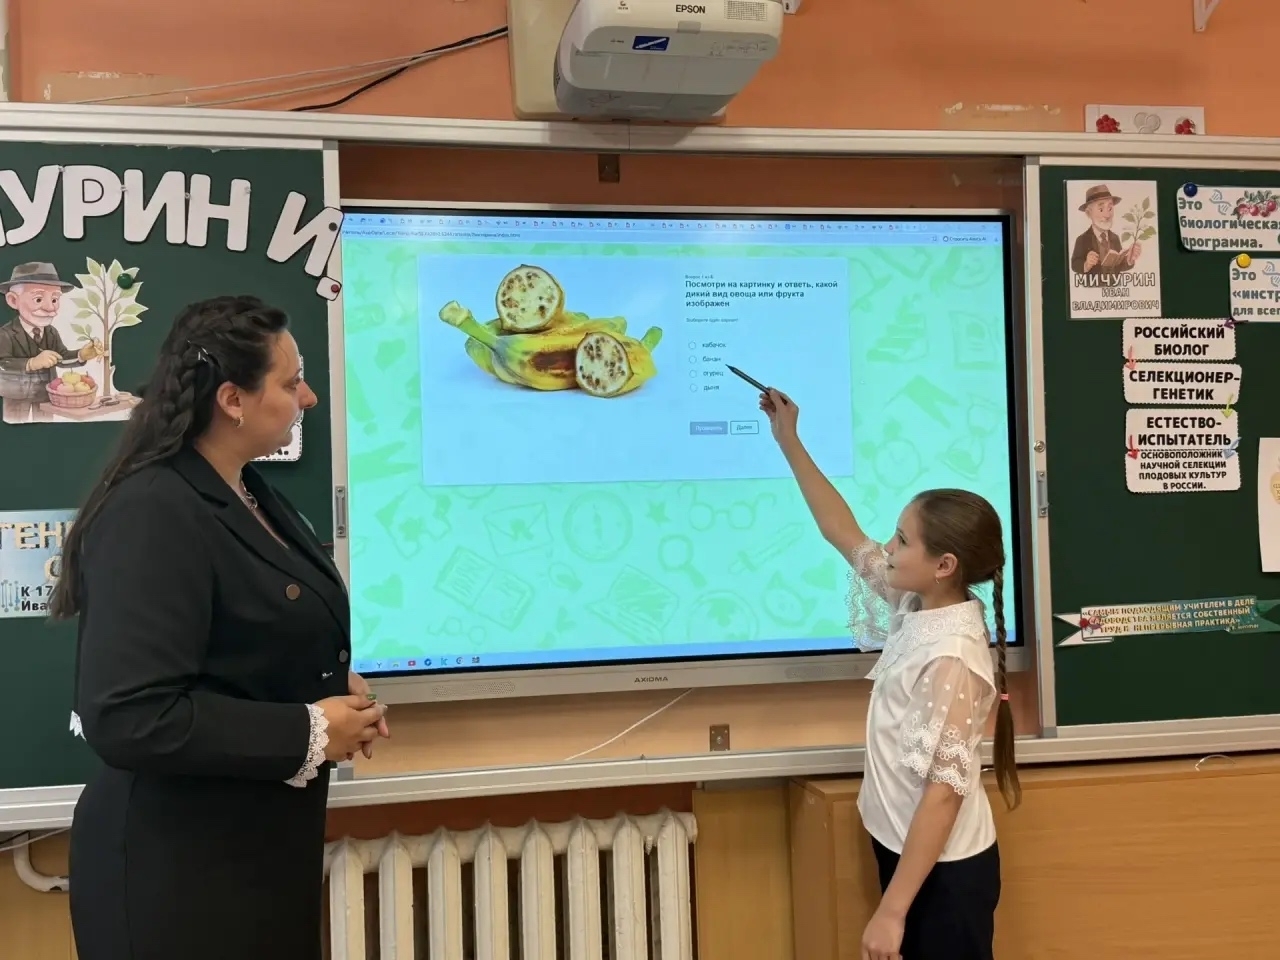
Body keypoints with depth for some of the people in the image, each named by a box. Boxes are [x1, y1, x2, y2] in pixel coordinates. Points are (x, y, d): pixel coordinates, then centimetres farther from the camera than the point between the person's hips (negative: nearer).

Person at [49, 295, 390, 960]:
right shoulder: (151, 514, -22)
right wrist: (309, 734, -22)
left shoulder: (251, 496, 8)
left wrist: (335, 688, 0)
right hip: (176, 866, -9)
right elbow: (129, 718, -29)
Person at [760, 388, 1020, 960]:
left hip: (944, 869, -9)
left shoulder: (952, 658, -25)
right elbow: (844, 535, 10)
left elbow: (945, 790, -27)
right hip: (905, 851, 9)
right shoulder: (918, 610, -1)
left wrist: (891, 910, -26)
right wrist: (789, 441, 11)